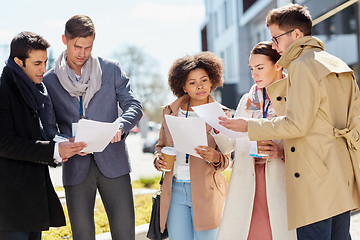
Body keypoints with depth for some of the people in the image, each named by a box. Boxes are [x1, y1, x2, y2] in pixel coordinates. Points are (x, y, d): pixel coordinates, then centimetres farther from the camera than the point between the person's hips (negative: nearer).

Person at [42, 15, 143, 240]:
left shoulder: (111, 69, 6)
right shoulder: (50, 81, 5)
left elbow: (134, 105, 3)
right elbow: (48, 127, 5)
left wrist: (120, 126, -19)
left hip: (114, 163, 0)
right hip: (76, 168, 0)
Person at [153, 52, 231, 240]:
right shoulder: (170, 111, 9)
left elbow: (226, 159, 0)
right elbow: (161, 145, 19)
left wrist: (214, 157, -23)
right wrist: (158, 159, -3)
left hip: (205, 192, -2)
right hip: (174, 190, 2)